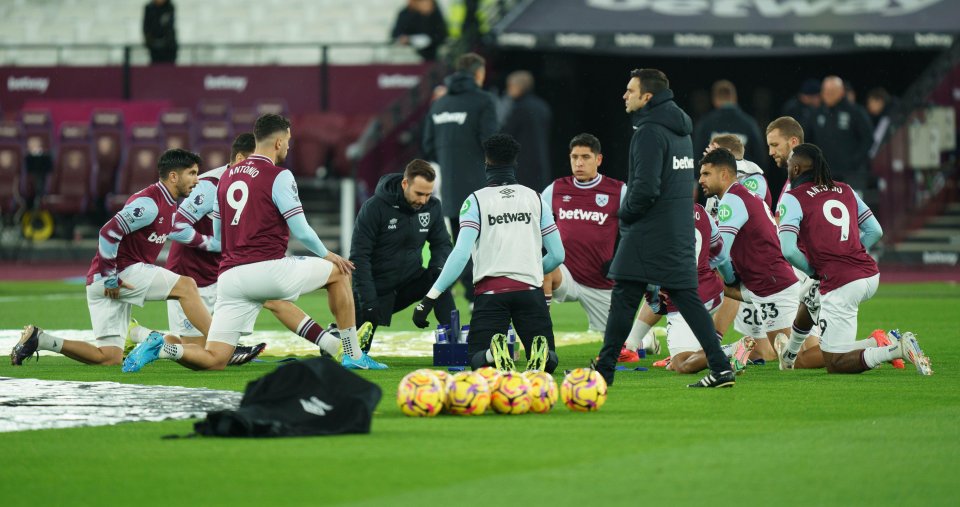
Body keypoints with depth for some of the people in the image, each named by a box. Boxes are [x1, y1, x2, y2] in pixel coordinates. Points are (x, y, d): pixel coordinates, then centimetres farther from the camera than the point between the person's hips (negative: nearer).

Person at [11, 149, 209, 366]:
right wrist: (110, 279, -22)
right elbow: (110, 232, -25)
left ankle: (38, 339, 8)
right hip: (120, 273, -10)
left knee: (110, 357, 6)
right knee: (186, 285, -17)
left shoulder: (169, 205, 15)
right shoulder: (149, 203, -16)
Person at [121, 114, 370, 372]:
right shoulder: (279, 177, -4)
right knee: (338, 272, 16)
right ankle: (353, 355, 16)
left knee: (215, 360, 7)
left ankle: (163, 347, -19)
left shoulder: (227, 176, 17)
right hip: (266, 270, -6)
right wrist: (327, 254, 14)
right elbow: (301, 231, -5)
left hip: (229, 277, 6)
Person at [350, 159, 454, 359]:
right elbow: (359, 256, -18)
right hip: (378, 287, -3)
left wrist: (438, 266, -18)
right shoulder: (375, 207, -19)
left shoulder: (432, 206, -6)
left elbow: (442, 243, 7)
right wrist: (368, 301, -25)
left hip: (411, 281, 3)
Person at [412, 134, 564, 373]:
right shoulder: (534, 198, 12)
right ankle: (540, 353, -29)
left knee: (478, 360, 7)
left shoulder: (476, 200, 4)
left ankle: (494, 354, -30)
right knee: (547, 364, 9)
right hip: (530, 289, 2)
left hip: (490, 289, -2)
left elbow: (461, 254, -8)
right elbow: (557, 254, 13)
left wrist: (430, 298, -8)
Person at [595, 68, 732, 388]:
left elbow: (646, 188, -23)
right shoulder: (680, 130, 15)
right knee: (686, 296, 8)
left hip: (650, 231, -9)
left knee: (624, 298, -3)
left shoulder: (650, 133, -14)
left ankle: (604, 370, 0)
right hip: (680, 230, 9)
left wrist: (625, 214, -5)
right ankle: (720, 368, 1)